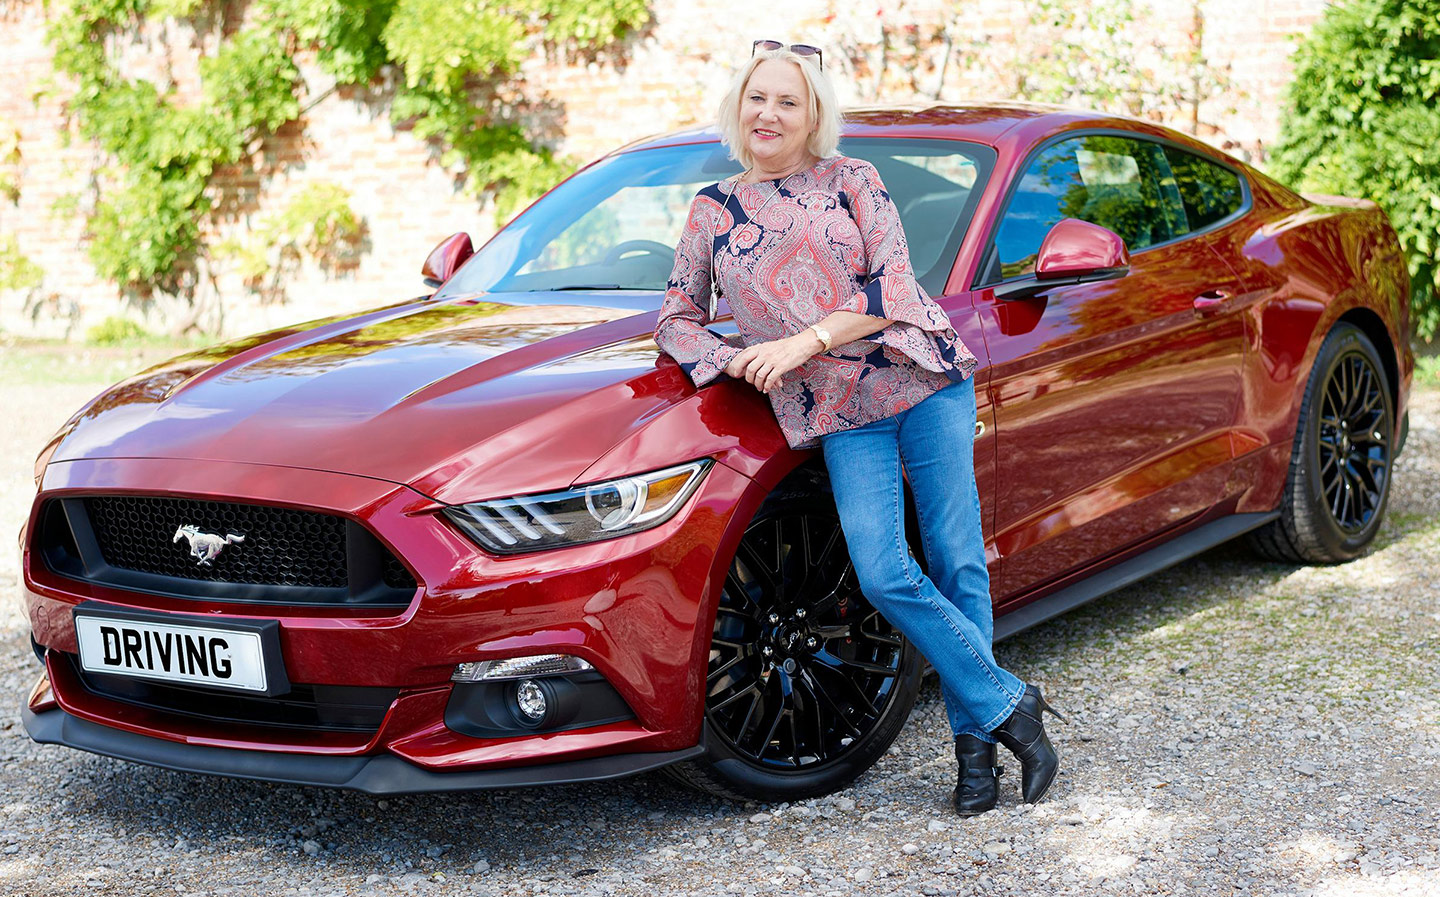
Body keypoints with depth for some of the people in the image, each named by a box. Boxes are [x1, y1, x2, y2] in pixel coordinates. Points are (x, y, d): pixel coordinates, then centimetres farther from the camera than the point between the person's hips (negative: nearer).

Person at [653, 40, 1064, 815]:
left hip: (925, 382, -1)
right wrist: (739, 361, -7)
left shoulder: (853, 182, 4)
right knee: (883, 575, -15)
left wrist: (802, 341, -15)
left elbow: (892, 287, -5)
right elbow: (676, 320, 13)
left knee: (957, 562, -3)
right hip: (839, 414, 1)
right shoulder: (712, 212, 10)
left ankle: (976, 736, 9)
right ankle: (1008, 704, -1)